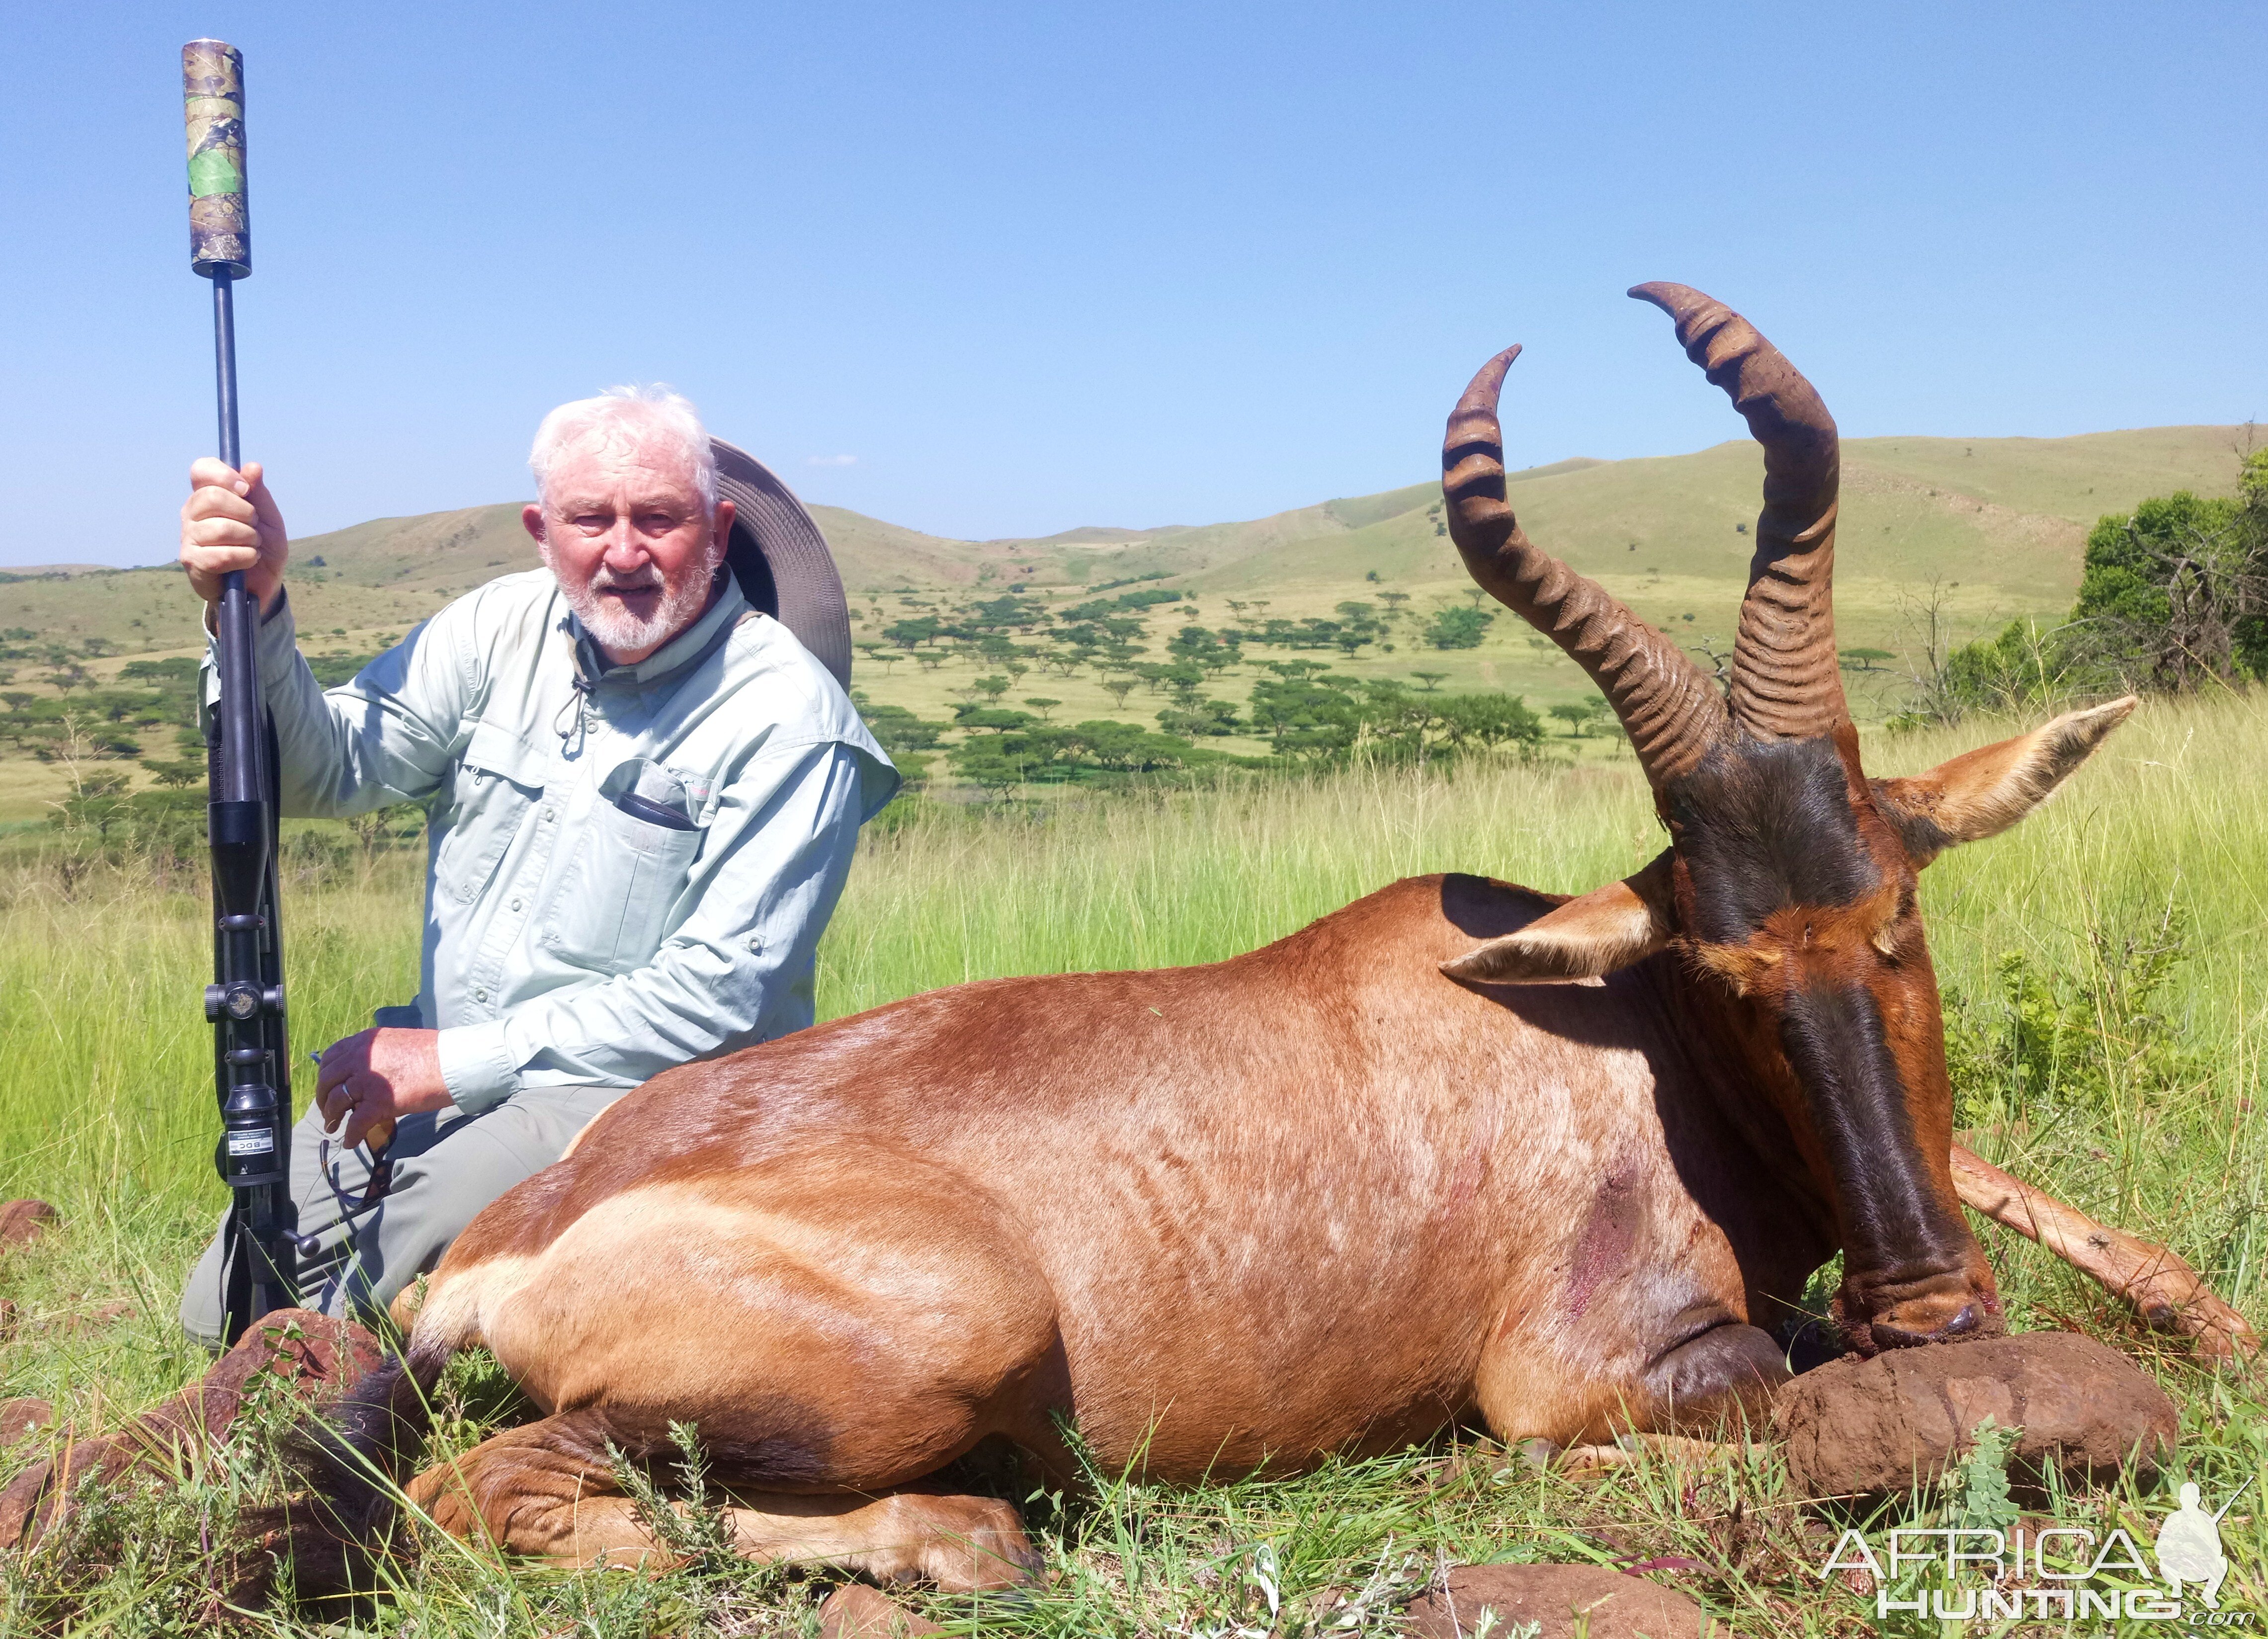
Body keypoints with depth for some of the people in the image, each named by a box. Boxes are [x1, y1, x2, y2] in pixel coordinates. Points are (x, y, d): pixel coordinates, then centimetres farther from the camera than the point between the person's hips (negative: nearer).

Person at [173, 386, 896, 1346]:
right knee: (223, 1313, -1)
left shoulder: (787, 717, -15)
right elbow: (326, 774, -2)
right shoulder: (504, 629, 3)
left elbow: (715, 997, -18)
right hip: (427, 1060, 6)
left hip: (637, 1090, -5)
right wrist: (249, 611, -21)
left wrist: (454, 1061, -18)